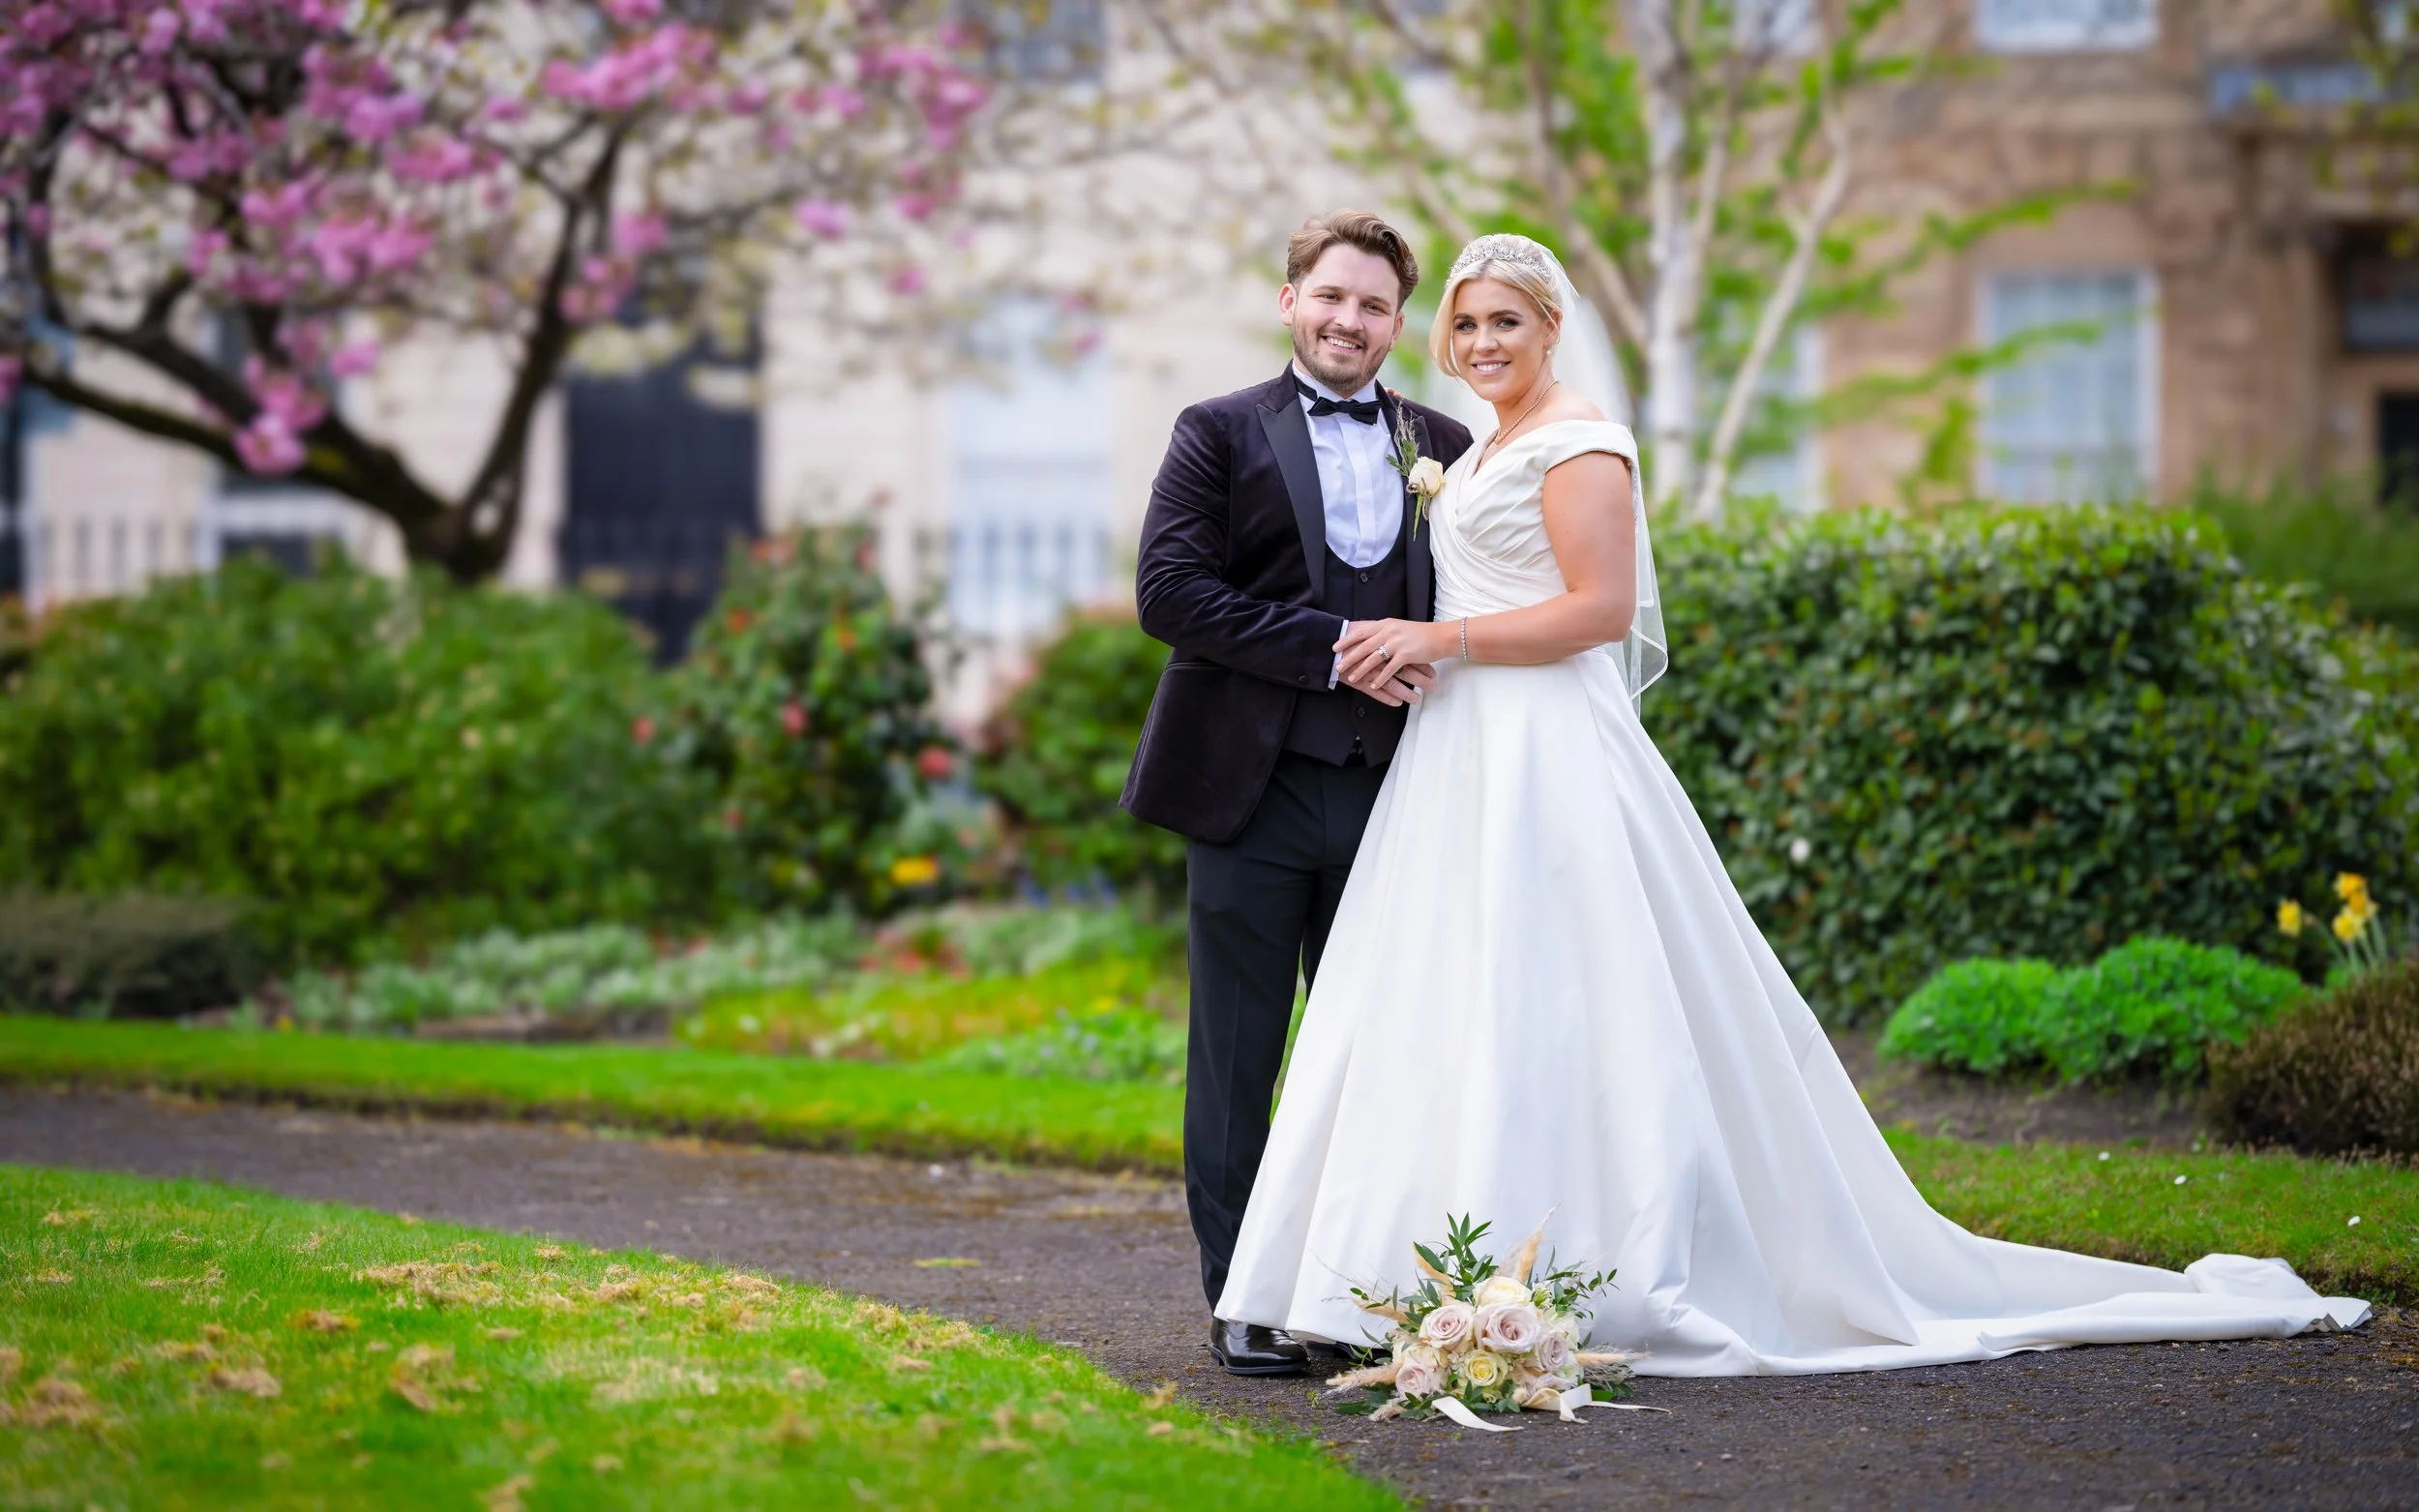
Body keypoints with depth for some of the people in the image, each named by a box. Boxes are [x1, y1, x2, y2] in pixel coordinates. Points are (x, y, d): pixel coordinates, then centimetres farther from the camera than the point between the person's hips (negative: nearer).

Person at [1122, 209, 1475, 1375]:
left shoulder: (1442, 447, 13)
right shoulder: (1221, 434, 3)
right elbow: (1169, 591, -9)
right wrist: (1332, 648, -14)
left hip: (1385, 794, 3)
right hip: (1251, 795, -3)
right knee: (1238, 1056, 2)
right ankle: (1244, 1297, 9)